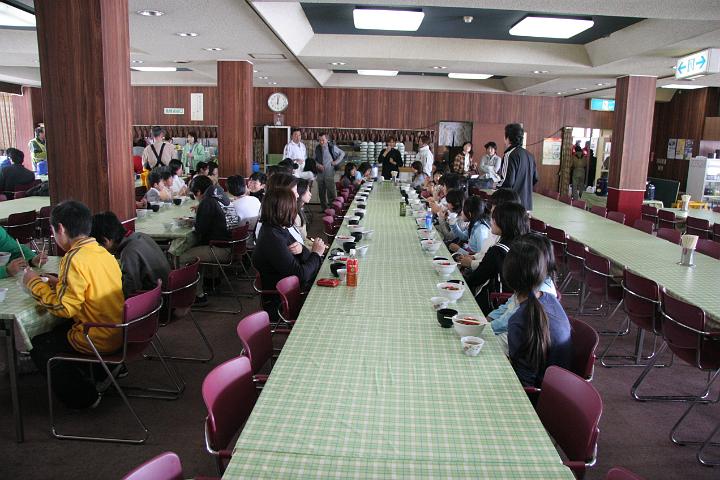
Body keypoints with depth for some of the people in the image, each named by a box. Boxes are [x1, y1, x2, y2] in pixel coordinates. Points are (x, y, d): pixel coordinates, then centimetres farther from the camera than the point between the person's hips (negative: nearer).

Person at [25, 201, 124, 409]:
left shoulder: (75, 259, -21)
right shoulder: (103, 252, 4)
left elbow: (63, 308, -21)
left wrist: (35, 283, -9)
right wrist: (60, 282, 11)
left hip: (99, 340, -8)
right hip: (120, 332, 8)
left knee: (38, 344, 12)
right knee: (57, 330, 29)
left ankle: (82, 396, 16)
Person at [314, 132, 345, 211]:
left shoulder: (332, 147, -6)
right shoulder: (317, 148, 5)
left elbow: (342, 153, 6)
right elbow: (315, 159, 15)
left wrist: (336, 162, -2)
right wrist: (317, 164, -5)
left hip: (329, 173, -4)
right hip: (320, 173, 4)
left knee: (331, 192, -7)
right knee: (321, 193, 9)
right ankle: (323, 208, 21)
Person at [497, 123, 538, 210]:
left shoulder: (510, 155, -15)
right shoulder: (529, 155, 10)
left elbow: (508, 181, -20)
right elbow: (535, 179, 15)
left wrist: (496, 188, -3)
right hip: (527, 202, 8)